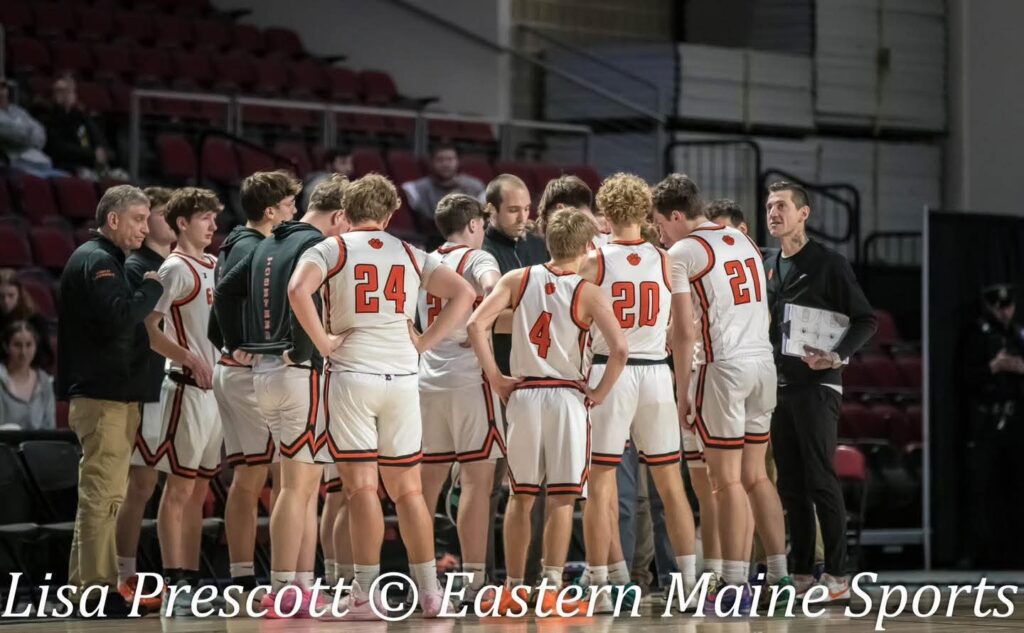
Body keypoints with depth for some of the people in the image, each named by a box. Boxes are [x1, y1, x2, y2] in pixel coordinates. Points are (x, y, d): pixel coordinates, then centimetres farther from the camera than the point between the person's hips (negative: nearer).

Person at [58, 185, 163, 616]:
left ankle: (82, 585, 19)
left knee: (100, 495, 14)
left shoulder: (105, 260, 21)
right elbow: (119, 318, -26)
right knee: (102, 495, -10)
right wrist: (151, 288, -12)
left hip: (112, 394, 11)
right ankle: (98, 589, -11)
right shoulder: (96, 262, -13)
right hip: (103, 396, -11)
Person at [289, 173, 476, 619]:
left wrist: (323, 342, -9)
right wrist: (424, 343, 7)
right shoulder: (411, 255, 11)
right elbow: (464, 294, 7)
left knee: (362, 486, -3)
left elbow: (298, 290, -18)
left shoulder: (330, 250, 1)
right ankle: (429, 591, 9)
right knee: (407, 489, 11)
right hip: (403, 376, 3)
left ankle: (365, 594, -5)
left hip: (351, 372, -3)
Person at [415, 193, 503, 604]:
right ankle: (473, 581, -10)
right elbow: (492, 287, -26)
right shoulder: (476, 259, -4)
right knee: (477, 478, -5)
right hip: (469, 377, -7)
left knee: (428, 480, 12)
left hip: (428, 380, 7)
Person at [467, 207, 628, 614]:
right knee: (562, 499, 0)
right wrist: (599, 393, -3)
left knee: (521, 496, 14)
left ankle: (514, 588, 17)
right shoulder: (587, 293, -6)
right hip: (567, 396, -3)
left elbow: (476, 325, -7)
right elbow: (619, 349, -17)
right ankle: (551, 588, -8)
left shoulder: (519, 280, 3)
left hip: (523, 395, 3)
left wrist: (495, 378, 0)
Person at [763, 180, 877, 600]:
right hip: (778, 386, 6)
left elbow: (866, 320, -6)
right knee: (791, 484, 7)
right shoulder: (769, 268, 14)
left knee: (820, 481, -8)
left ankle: (837, 575, -5)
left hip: (816, 384, -6)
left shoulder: (829, 264, -4)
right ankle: (802, 572, 11)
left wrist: (838, 356, -19)